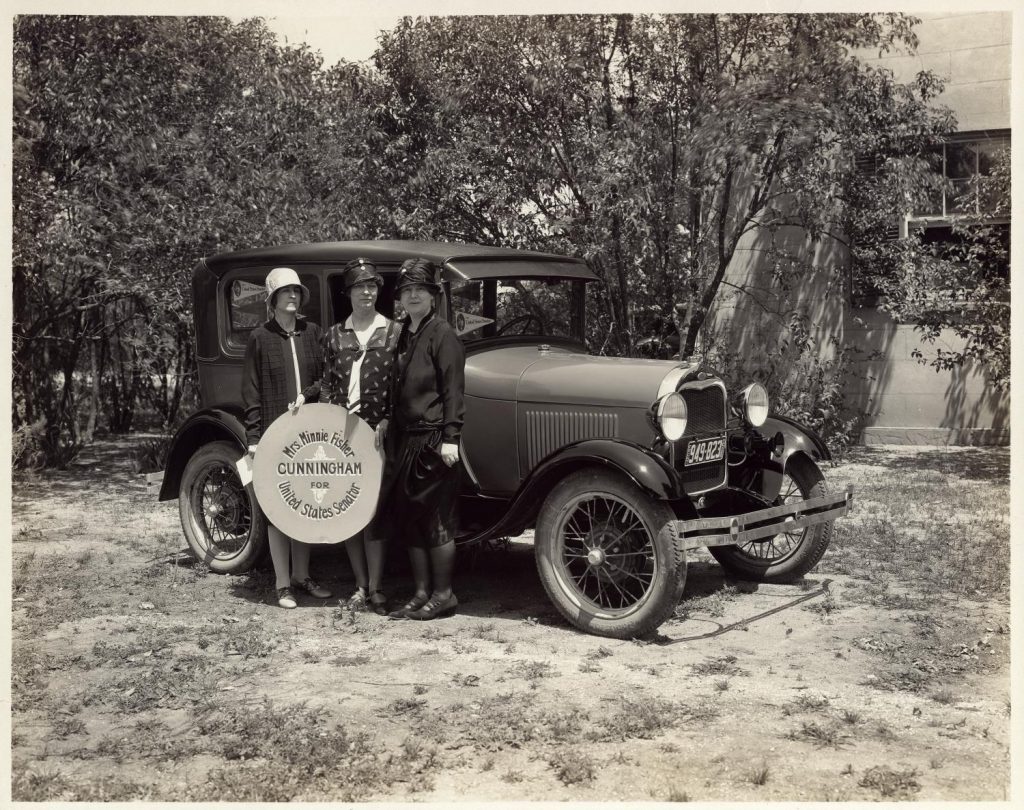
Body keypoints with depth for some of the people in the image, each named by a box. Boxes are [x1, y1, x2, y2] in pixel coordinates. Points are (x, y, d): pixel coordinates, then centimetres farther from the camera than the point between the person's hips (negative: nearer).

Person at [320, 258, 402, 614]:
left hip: (378, 433, -3)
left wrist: (387, 422, -11)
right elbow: (327, 383, 10)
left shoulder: (394, 332, 1)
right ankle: (361, 585, 14)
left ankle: (375, 588, 3)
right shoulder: (335, 335, 9)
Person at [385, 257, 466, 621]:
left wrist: (450, 438, -19)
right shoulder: (403, 335, 15)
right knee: (408, 517, 10)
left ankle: (443, 595, 8)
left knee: (436, 518, -2)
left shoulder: (442, 335, -9)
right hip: (406, 440, 8)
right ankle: (421, 594, 19)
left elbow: (454, 389, -14)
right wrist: (393, 438, 15)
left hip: (434, 439, -8)